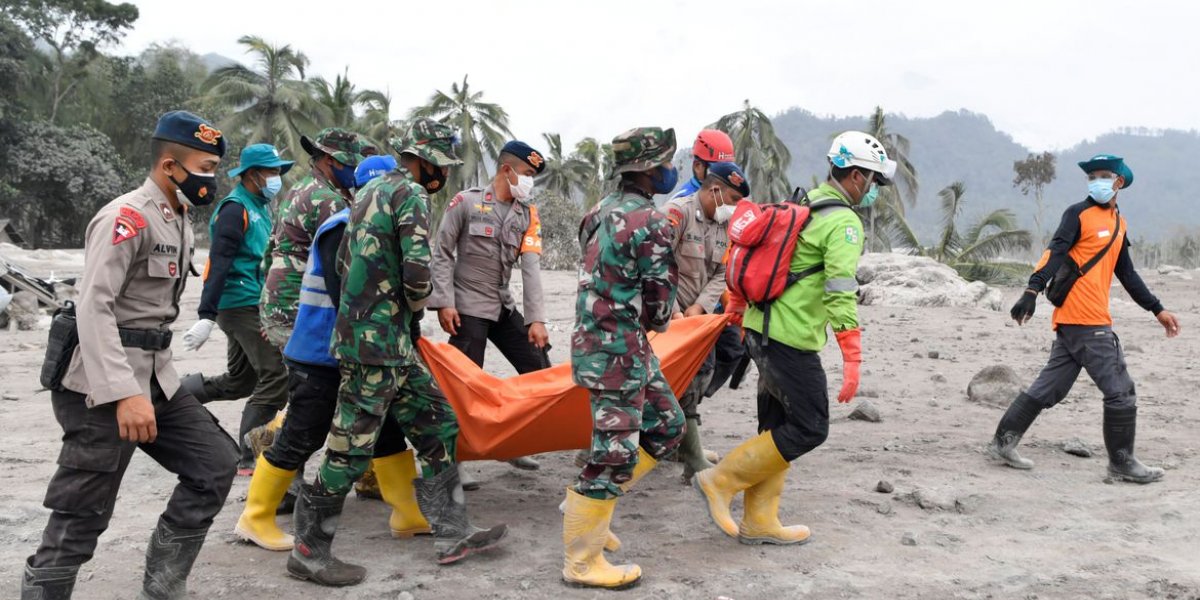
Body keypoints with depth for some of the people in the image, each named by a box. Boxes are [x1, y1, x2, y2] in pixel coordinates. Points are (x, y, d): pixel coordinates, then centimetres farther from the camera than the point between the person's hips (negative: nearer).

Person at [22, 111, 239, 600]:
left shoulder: (179, 220, 14)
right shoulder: (127, 217, -15)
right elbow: (93, 307, -23)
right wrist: (124, 393, -31)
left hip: (157, 377, 9)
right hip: (103, 387, -9)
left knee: (215, 463, 4)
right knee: (81, 519, -3)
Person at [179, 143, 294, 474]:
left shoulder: (260, 207, 17)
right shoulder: (235, 208, -12)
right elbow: (218, 263, -20)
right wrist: (206, 316, -25)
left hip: (250, 306, 10)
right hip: (243, 306, -10)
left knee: (239, 381, 17)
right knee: (277, 376, -10)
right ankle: (247, 457, -5)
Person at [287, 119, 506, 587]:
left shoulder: (371, 190, 18)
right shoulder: (410, 195, -11)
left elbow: (345, 258, 20)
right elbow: (417, 272, -21)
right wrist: (415, 312, 0)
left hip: (392, 342, 10)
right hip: (379, 341, -10)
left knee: (437, 428, 12)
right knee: (351, 447, -2)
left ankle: (451, 535, 17)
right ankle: (309, 552, 10)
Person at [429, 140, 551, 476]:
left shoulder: (527, 214, 5)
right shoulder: (466, 202, -8)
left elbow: (531, 266, -4)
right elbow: (441, 254, -6)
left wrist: (536, 318, -10)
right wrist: (444, 303, -14)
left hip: (503, 307, 6)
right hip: (468, 307, -6)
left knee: (540, 368, 4)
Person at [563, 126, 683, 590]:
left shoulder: (604, 212, 11)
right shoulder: (651, 224, -17)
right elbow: (660, 305, -13)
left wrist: (641, 319, 8)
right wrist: (657, 321, 9)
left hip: (602, 339, 10)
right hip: (619, 351, -10)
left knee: (667, 426, 18)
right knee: (614, 454, -2)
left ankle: (586, 505, 24)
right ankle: (581, 563, 9)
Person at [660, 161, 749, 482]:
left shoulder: (724, 224, 8)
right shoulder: (677, 212, -16)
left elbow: (722, 273, 6)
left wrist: (700, 306, -9)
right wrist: (674, 312, -21)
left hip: (696, 311, 9)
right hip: (668, 311, -8)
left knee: (703, 369, 14)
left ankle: (685, 443, 31)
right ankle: (694, 462, -10)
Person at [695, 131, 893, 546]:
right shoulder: (844, 223, -12)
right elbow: (840, 294, -21)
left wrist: (737, 304, 30)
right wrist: (852, 359, -22)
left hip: (759, 329, 9)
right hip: (791, 340, -9)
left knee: (778, 426, 15)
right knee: (809, 429, 0)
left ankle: (759, 521, 20)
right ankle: (720, 481, 3)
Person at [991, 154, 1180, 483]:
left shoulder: (1119, 224, 20)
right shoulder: (1079, 214, -4)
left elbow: (1127, 274, 26)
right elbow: (1055, 253, -16)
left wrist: (1157, 310, 26)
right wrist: (1032, 290, -30)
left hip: (1094, 320, 8)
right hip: (1083, 319, -8)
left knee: (1049, 388, 8)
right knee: (1121, 391, -3)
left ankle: (1003, 442, 14)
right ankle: (1122, 463, 8)